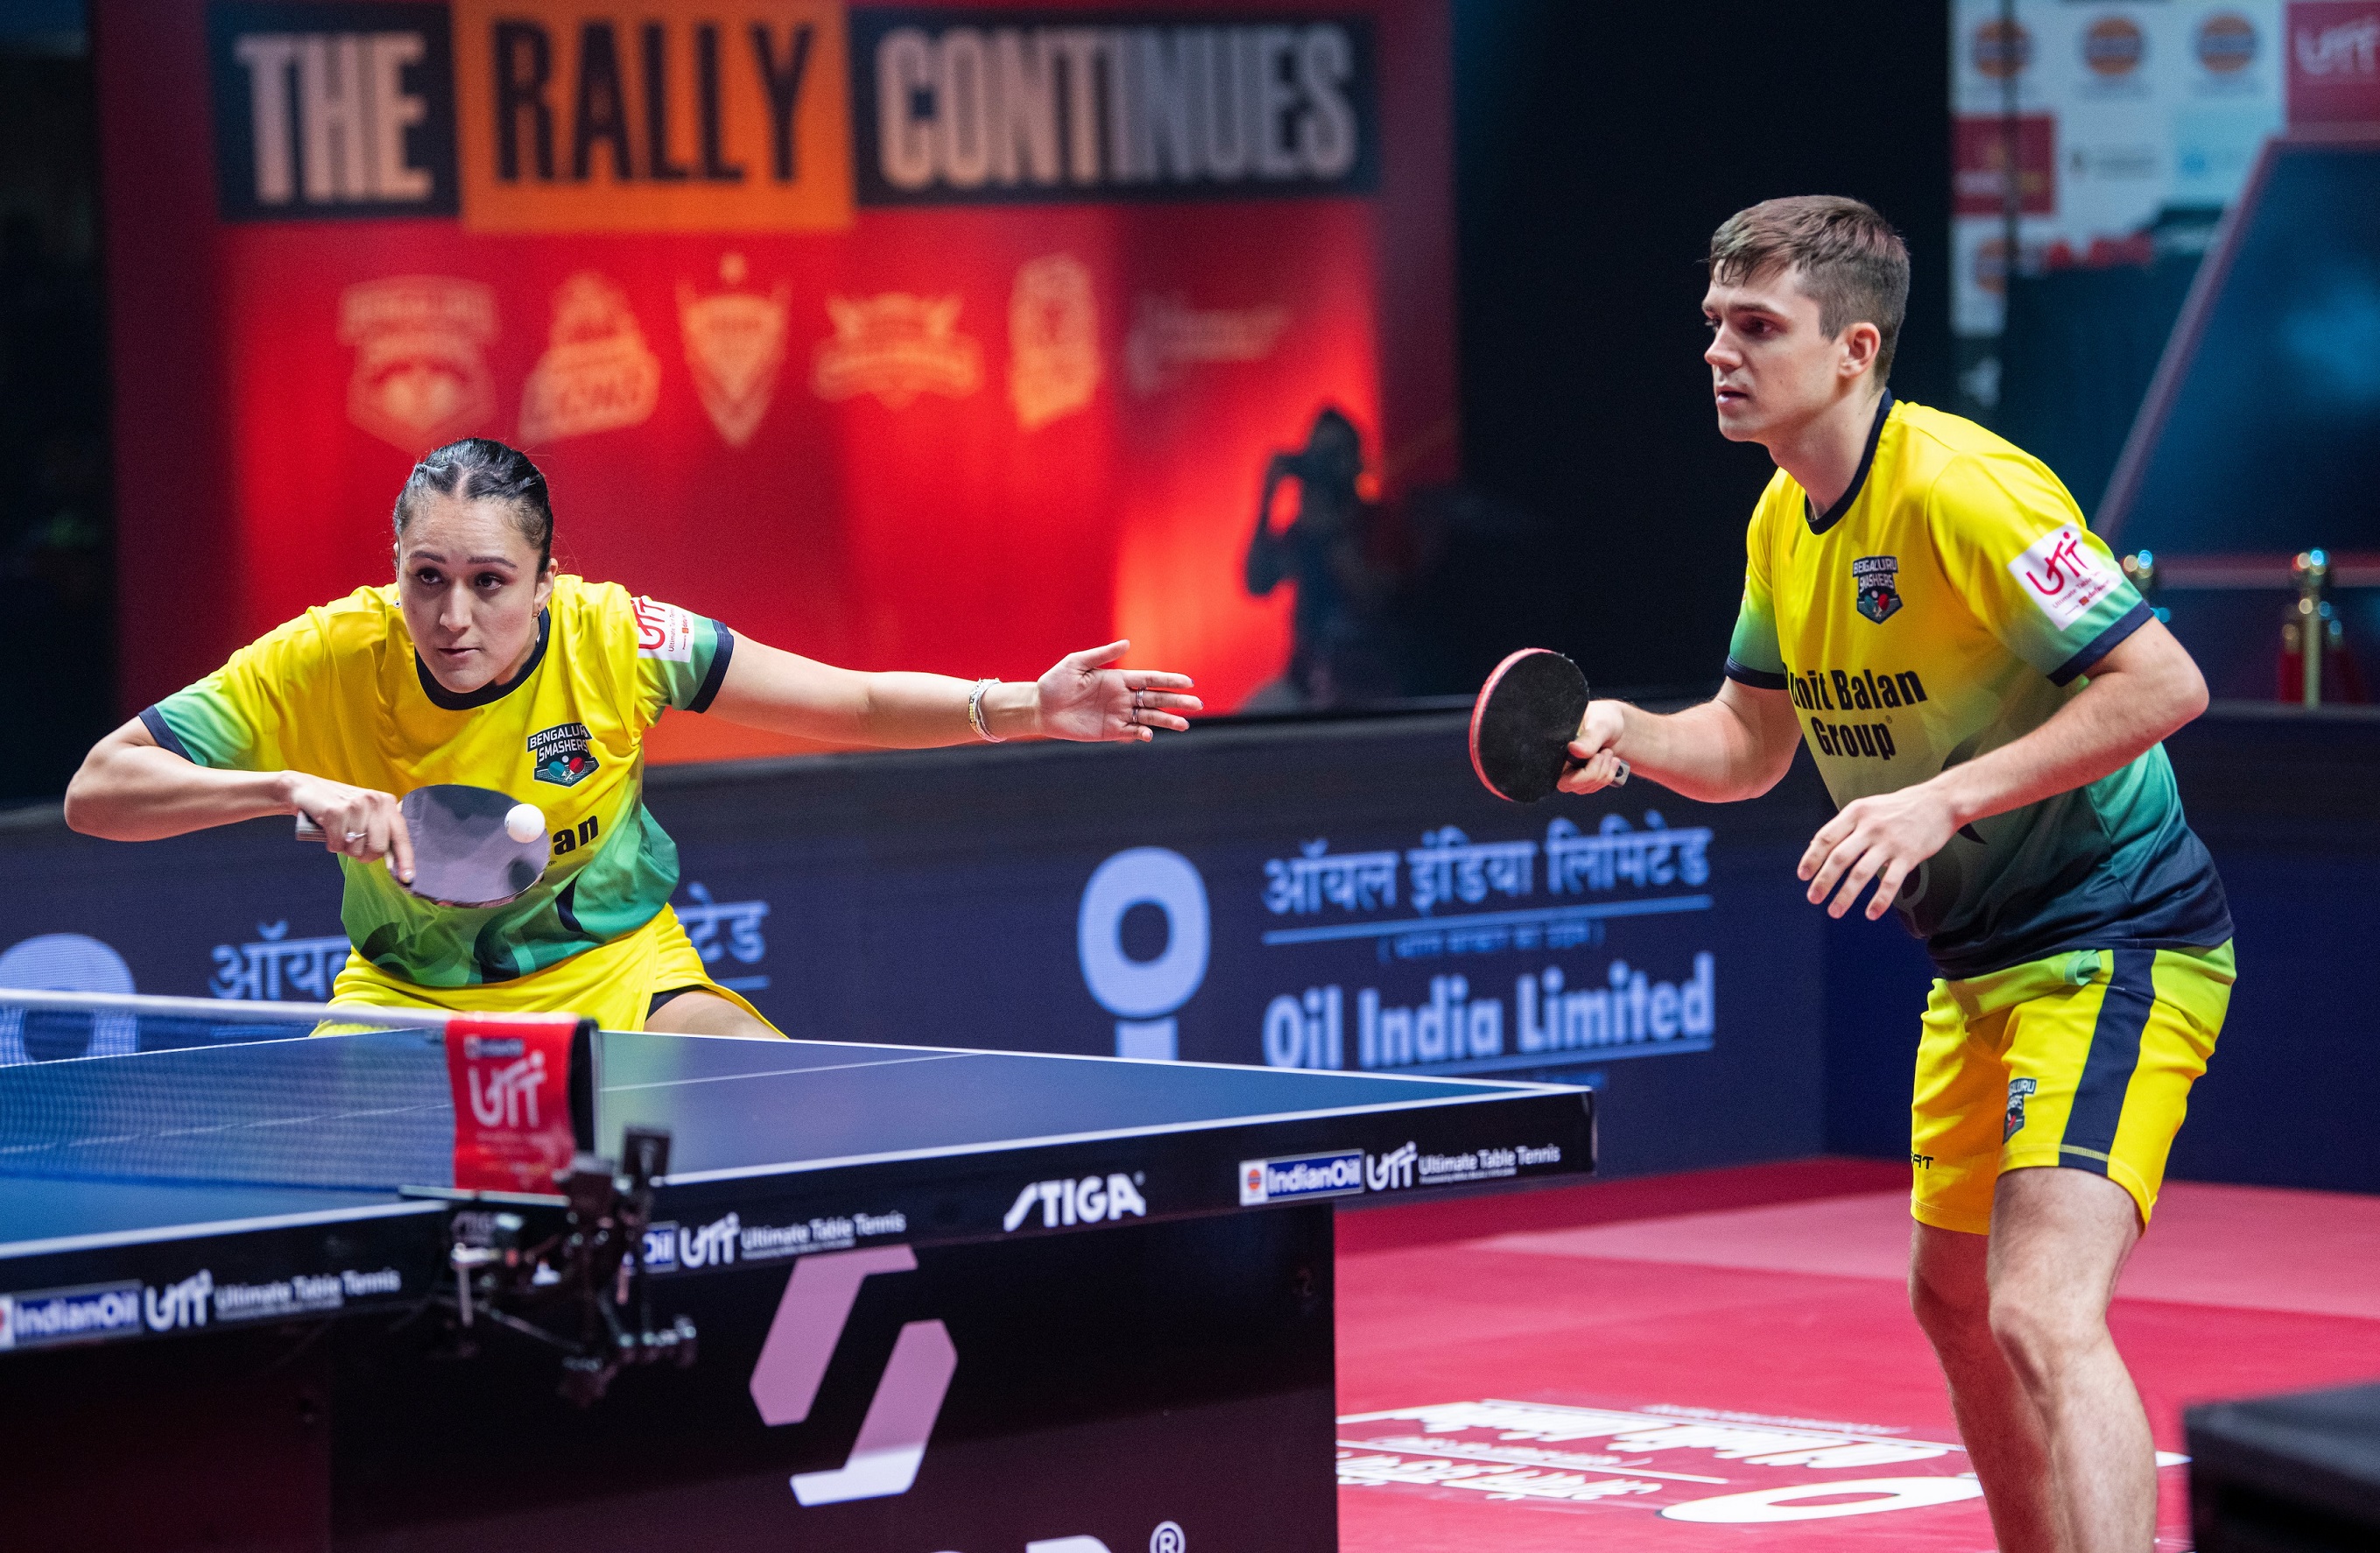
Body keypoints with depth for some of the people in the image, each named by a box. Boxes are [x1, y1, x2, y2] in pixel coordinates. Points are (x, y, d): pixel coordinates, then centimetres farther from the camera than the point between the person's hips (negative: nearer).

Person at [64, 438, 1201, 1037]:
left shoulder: (613, 640, -22)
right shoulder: (323, 665, -24)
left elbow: (861, 707, -12)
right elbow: (96, 790, -22)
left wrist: (1024, 709, -27)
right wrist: (290, 788, -37)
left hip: (614, 971, 0)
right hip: (407, 992, 0)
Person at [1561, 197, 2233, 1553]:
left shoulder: (1957, 488, -22)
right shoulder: (1785, 521, 6)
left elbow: (2166, 682, -27)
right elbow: (1750, 745, 16)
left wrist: (1944, 799, -30)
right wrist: (1628, 733, -6)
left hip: (2113, 937, -10)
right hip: (1985, 958, 10)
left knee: (2043, 1319, -23)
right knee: (1954, 1299, 19)